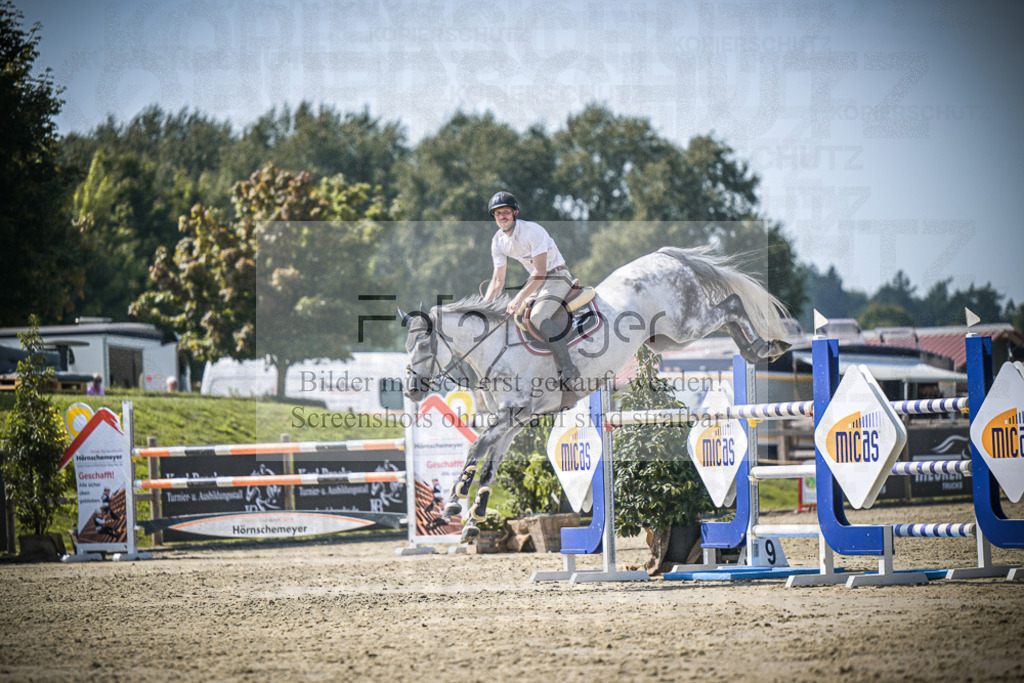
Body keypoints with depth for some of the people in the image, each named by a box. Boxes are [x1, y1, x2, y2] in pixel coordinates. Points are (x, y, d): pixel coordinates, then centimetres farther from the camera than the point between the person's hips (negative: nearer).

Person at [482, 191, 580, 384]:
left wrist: (520, 298, -35)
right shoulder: (498, 241, 0)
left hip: (557, 276, -9)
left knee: (538, 316, -30)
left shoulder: (532, 231, -23)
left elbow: (540, 272, -27)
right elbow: (498, 281, 4)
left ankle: (567, 368, -35)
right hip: (535, 280, 9)